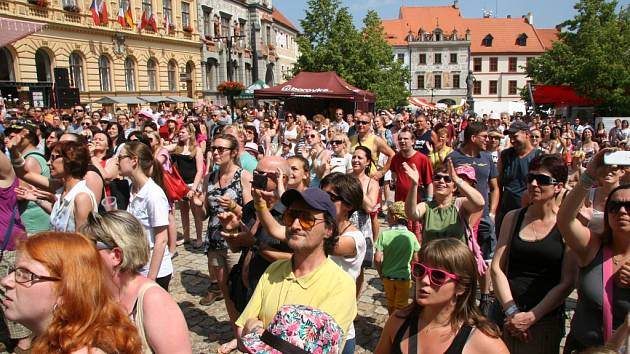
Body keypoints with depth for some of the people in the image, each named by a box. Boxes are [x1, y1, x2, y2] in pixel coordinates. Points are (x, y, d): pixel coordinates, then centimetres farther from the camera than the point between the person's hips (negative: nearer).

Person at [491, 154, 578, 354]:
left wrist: (531, 317, -13)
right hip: (505, 317, 2)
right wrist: (512, 312, -11)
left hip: (546, 320, -2)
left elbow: (567, 282, -9)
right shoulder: (513, 218, 3)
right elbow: (497, 268, -2)